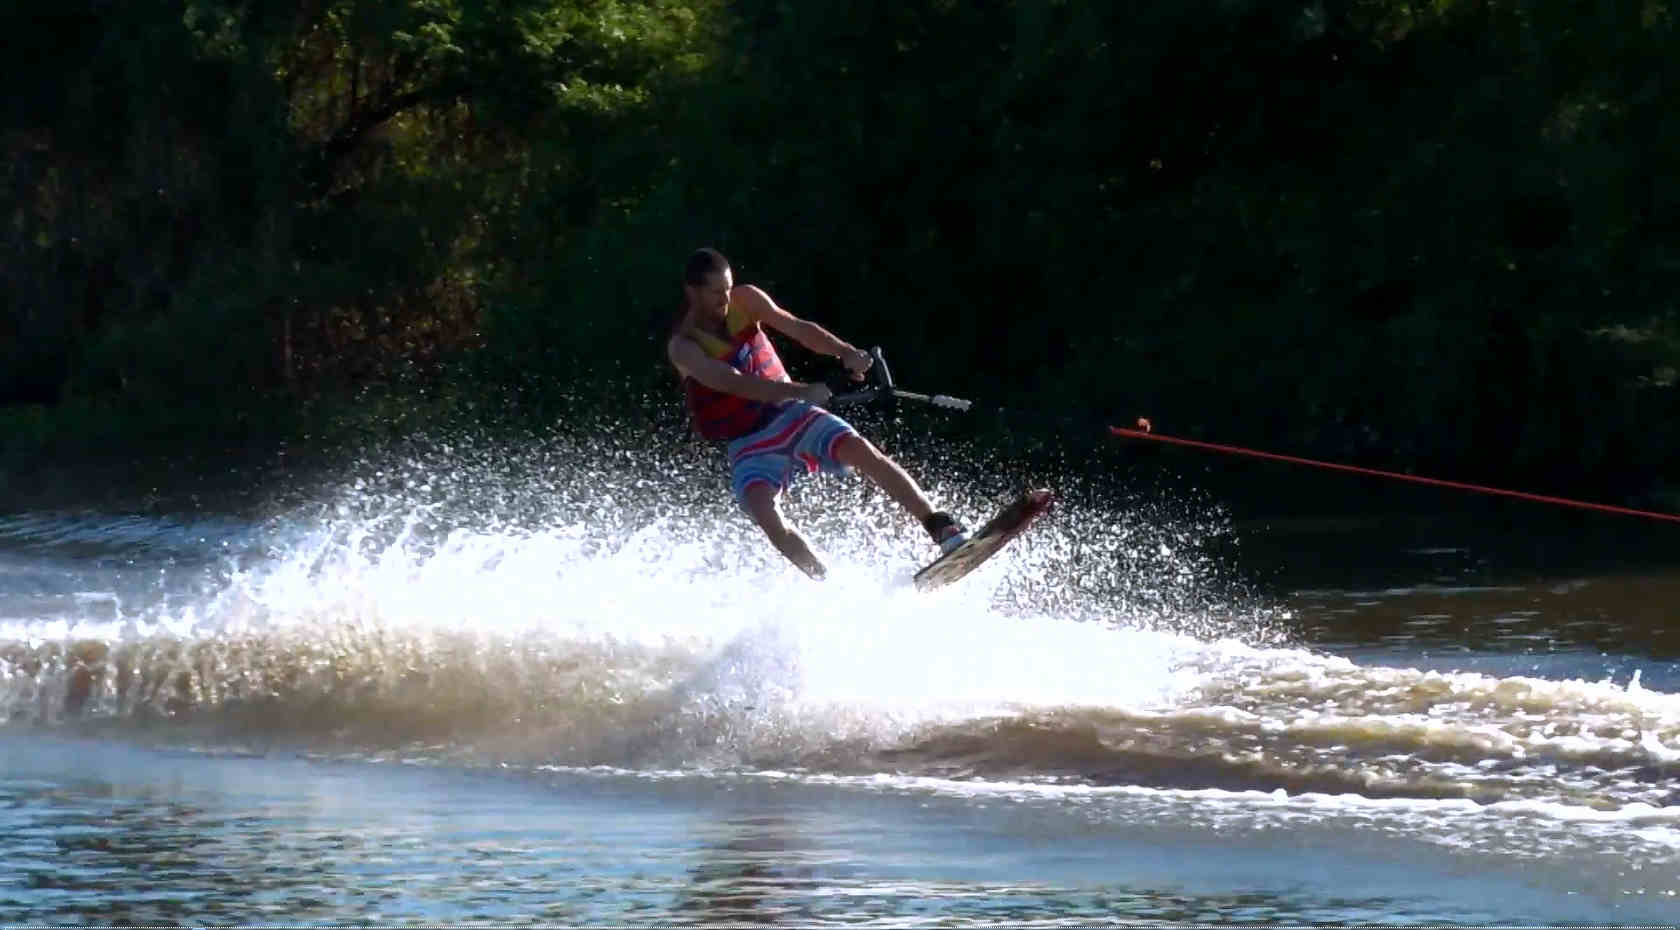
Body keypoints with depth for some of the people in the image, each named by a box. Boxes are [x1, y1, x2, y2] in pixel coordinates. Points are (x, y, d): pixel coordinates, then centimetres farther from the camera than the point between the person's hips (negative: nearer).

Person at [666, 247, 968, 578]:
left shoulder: (744, 300, -2)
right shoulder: (683, 348, -17)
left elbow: (797, 328, -6)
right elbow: (733, 382, -30)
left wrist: (845, 352, -26)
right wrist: (800, 391, -42)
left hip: (788, 413, 3)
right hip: (748, 444, -3)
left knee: (861, 450, -20)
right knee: (762, 509, -31)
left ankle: (943, 529, -20)